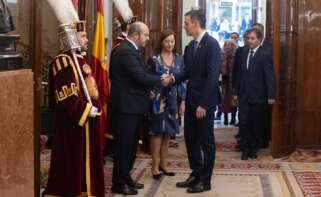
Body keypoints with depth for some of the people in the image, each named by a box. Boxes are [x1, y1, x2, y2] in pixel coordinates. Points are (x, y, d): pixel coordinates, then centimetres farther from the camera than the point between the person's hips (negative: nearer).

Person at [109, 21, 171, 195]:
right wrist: (161, 80, -10)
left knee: (131, 145, 18)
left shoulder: (129, 50, 14)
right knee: (123, 146, -2)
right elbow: (141, 77, -23)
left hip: (131, 105, 10)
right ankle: (118, 184, 7)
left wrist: (150, 88, 4)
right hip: (126, 107, -10)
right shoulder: (126, 51, -19)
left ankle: (125, 178, 28)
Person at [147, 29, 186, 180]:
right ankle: (155, 165, 4)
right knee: (157, 131, -3)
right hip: (158, 99, -4)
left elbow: (181, 81, 9)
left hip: (173, 100, 4)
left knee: (168, 132, 7)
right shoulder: (154, 59, -3)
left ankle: (163, 163, 17)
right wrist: (149, 93, -12)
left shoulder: (179, 59, 7)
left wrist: (182, 101, 6)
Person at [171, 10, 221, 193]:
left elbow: (212, 76, -20)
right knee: (190, 138, 14)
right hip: (191, 99, 8)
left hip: (205, 101, -8)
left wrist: (203, 104, -22)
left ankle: (205, 180, 14)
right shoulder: (190, 46, 10)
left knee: (206, 141, 3)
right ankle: (196, 174, 27)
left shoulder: (212, 44, -15)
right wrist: (174, 78, -7)